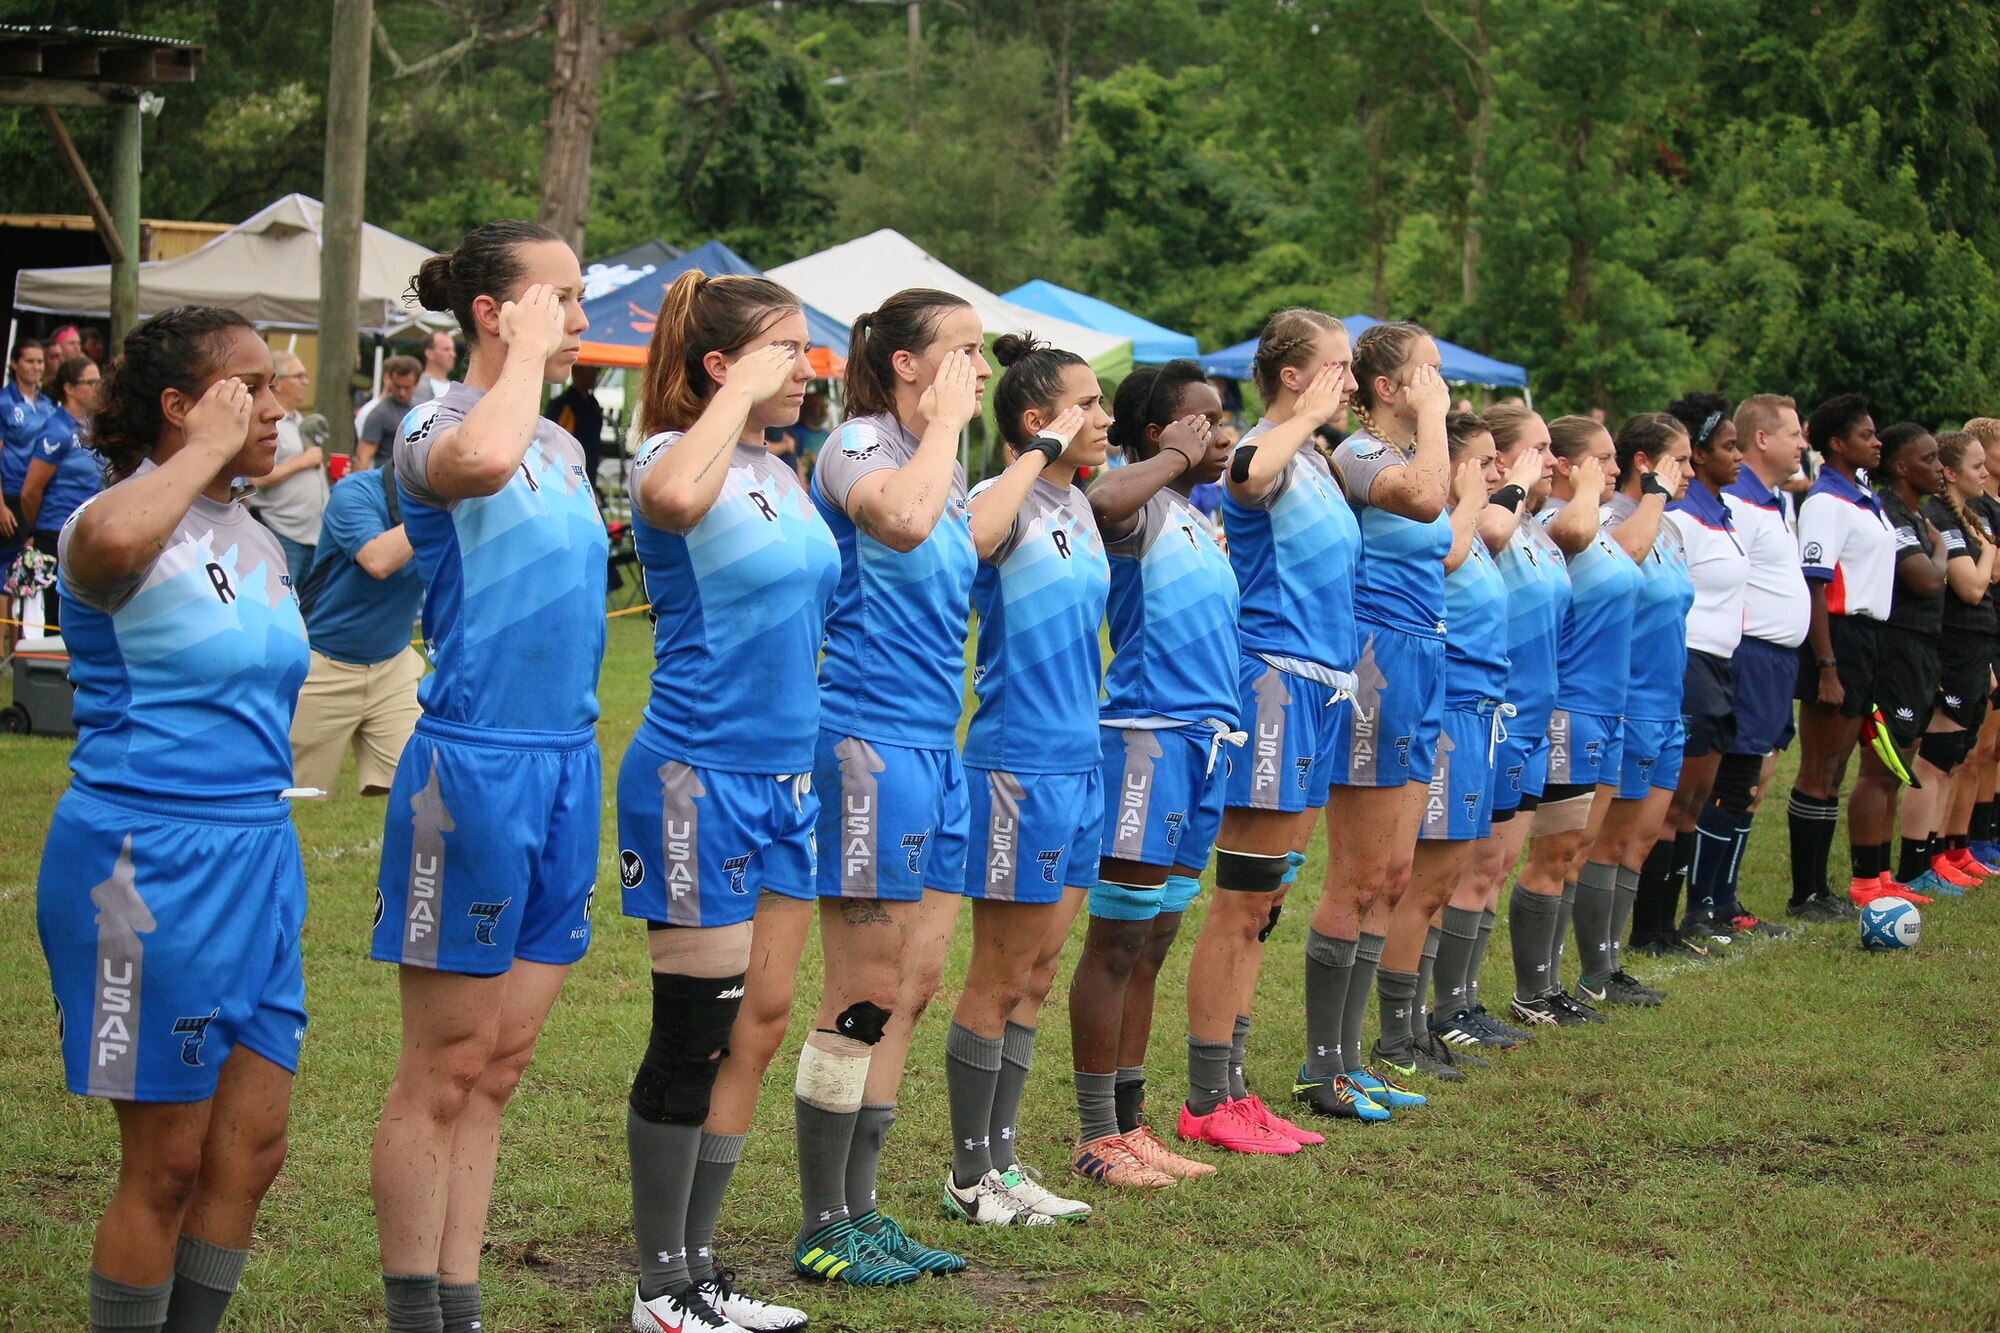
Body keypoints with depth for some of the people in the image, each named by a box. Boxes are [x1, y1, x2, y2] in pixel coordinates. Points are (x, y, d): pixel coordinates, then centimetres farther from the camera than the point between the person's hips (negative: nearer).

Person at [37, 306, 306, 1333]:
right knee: (166, 1162, 0)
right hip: (148, 862, -8)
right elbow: (107, 543, -40)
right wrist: (207, 449, -24)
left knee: (252, 1149, 9)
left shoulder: (257, 544, 13)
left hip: (257, 859, 8)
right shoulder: (123, 526, -12)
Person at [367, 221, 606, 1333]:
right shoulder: (438, 428, -10)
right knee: (444, 1071, 0)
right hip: (474, 759, -8)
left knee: (500, 1067, 11)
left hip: (567, 758, 8)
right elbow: (480, 462, -36)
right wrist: (527, 353, -22)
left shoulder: (561, 445, 14)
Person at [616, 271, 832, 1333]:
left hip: (785, 772, 8)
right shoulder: (673, 455, -10)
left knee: (755, 1023, 11)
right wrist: (744, 391, -26)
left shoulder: (781, 475, 13)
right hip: (698, 774, -8)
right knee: (695, 1030, -3)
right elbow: (672, 499, -37)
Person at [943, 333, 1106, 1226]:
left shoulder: (1079, 507, 13)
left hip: (1078, 759, 9)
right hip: (1018, 762, -9)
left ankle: (1001, 1163, 22)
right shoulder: (1006, 499, -13)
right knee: (1000, 977, 0)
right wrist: (1044, 450, -29)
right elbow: (971, 536, -39)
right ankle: (969, 1178, 10)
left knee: (1036, 974, 13)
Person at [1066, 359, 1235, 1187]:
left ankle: (1130, 1126, 20)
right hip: (1147, 735, -9)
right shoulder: (1141, 506, -9)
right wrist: (1177, 458, -21)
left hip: (1206, 738, 9)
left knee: (1152, 945, 13)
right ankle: (1097, 1138, 3)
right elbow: (1102, 501, -35)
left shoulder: (1195, 518, 18)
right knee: (1117, 943, -2)